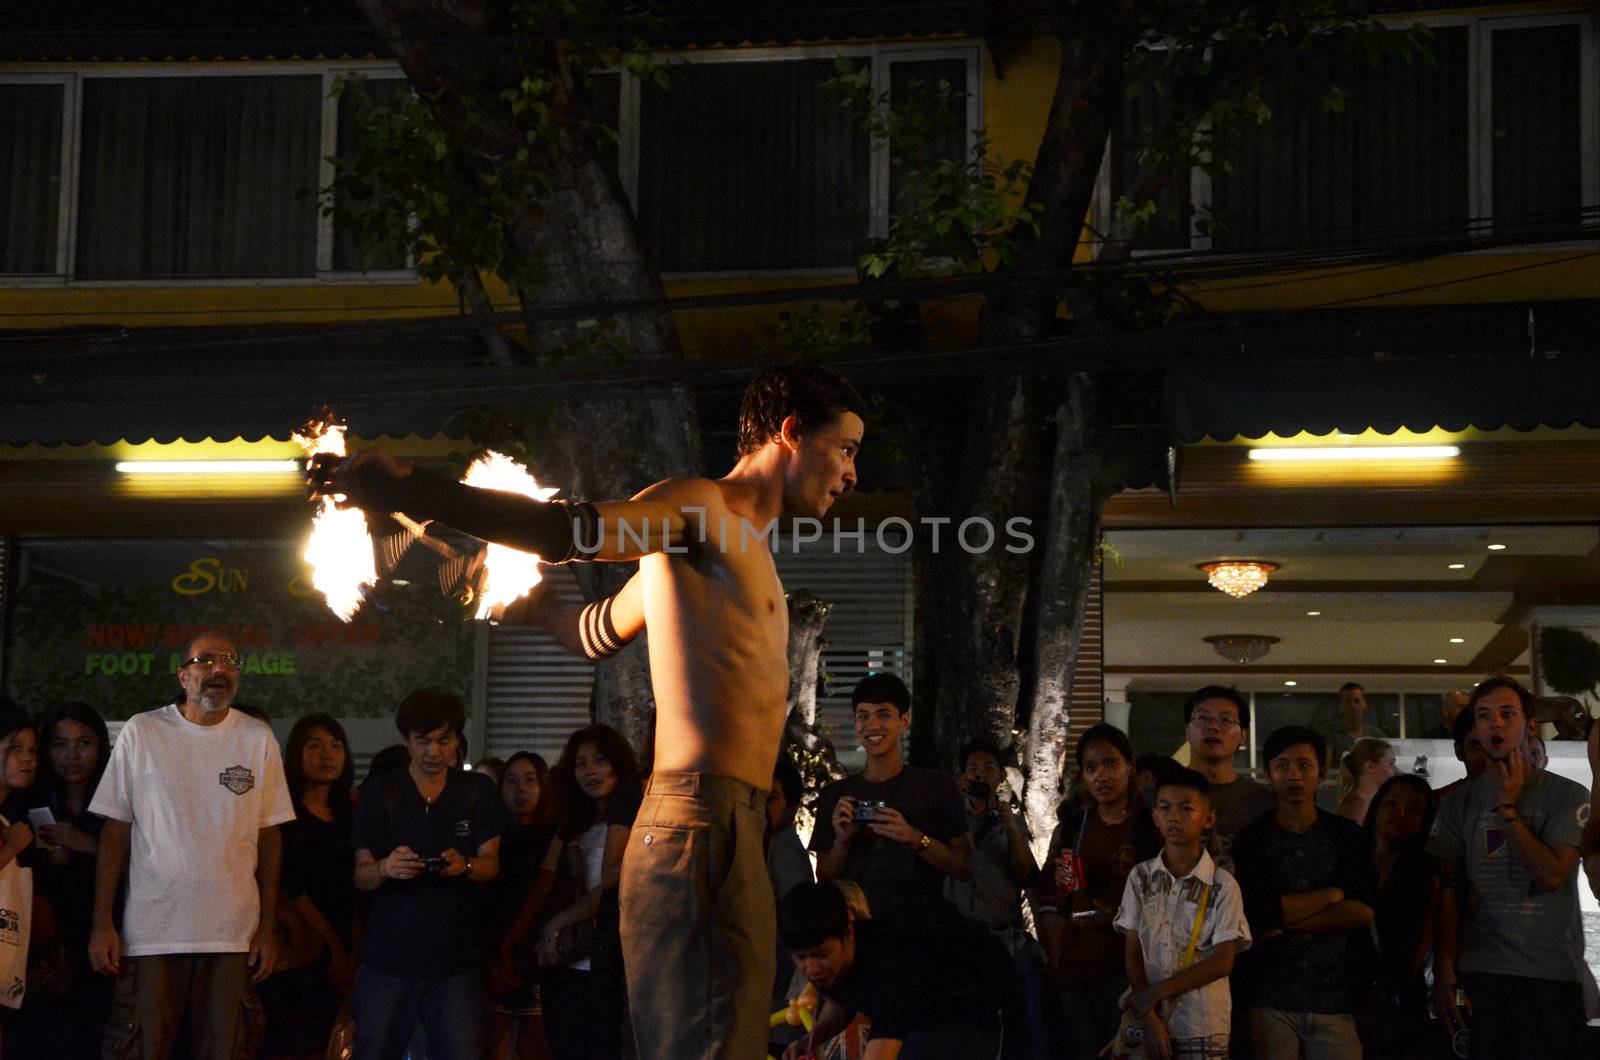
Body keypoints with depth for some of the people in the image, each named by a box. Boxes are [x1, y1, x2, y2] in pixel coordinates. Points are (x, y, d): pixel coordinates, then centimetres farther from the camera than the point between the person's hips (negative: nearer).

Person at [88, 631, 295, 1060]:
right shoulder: (141, 732, 2)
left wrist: (268, 928, 5)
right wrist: (102, 924, -3)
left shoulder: (258, 738, 6)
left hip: (232, 937, 2)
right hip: (150, 934, -1)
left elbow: (269, 837, 9)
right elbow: (115, 832, 3)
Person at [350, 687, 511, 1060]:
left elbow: (491, 866, 4)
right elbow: (360, 876, 2)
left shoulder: (478, 791, 8)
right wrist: (385, 868, -22)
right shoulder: (380, 792, 6)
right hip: (389, 956, 0)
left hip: (457, 958, 0)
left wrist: (464, 865, -20)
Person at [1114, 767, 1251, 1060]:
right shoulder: (1140, 877, 3)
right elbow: (1132, 952, 1)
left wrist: (1157, 991, -11)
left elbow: (1223, 962, -8)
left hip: (1202, 1026, -2)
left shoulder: (1223, 884, -4)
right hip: (1147, 1021, 2)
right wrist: (1149, 1019, -8)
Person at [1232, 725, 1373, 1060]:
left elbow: (1364, 913, -3)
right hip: (1270, 1002, -1)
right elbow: (1255, 914, -10)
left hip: (1335, 998, 1)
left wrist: (1284, 922, -9)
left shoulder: (1347, 835, 9)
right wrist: (1333, 894, -4)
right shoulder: (1251, 840, 3)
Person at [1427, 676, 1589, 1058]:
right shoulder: (1458, 803, 10)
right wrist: (1445, 972, -4)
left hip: (1552, 980, -2)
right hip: (1479, 976, 2)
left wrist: (1507, 808, -8)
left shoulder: (1568, 796, 1)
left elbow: (1550, 875, -13)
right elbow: (1449, 889, 5)